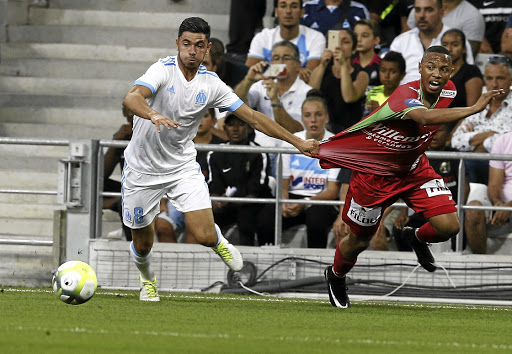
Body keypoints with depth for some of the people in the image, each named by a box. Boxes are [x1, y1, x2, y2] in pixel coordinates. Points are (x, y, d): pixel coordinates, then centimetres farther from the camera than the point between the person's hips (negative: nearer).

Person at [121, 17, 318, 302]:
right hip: (143, 168, -2)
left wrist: (296, 141, -1)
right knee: (143, 244, 8)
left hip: (182, 166, 2)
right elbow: (131, 98, -35)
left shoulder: (211, 84, -5)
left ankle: (217, 240, 25)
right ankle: (147, 278, 44)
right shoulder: (163, 70, -17)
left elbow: (253, 117, 1)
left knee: (205, 236, -14)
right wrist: (154, 115, -56)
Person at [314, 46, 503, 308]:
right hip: (375, 173, -6)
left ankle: (417, 238, 24)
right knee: (359, 240, 11)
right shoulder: (406, 95, -36)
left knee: (448, 226, -13)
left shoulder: (448, 91, -11)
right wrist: (474, 109, -63)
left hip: (414, 168, 6)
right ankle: (335, 276, 45)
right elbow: (426, 117, -59)